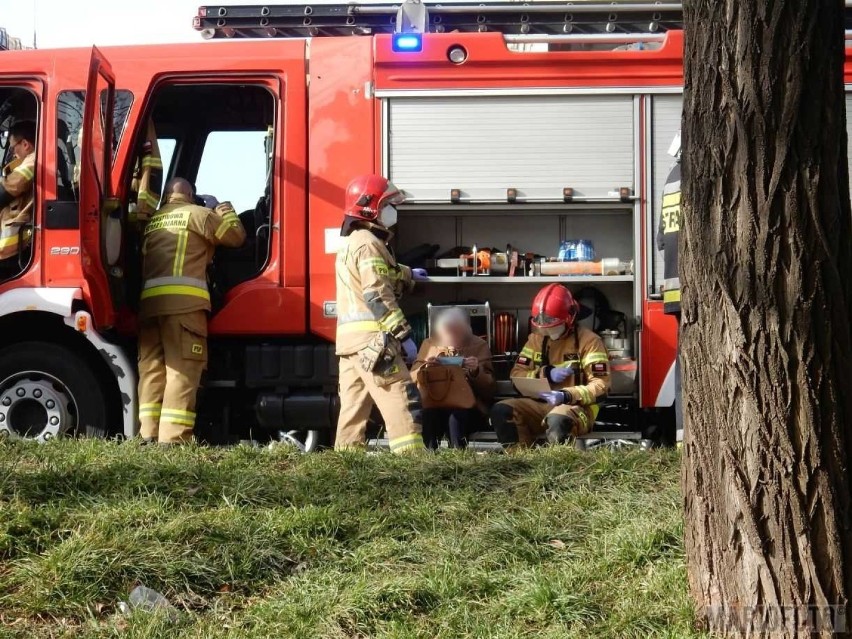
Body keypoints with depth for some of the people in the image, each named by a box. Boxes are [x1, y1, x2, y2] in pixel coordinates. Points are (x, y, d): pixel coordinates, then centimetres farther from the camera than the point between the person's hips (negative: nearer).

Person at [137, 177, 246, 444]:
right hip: (184, 301, -6)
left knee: (151, 369, 7)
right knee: (182, 370, -7)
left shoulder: (152, 222, 25)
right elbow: (236, 236, 12)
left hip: (149, 301, 6)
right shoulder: (197, 214, 8)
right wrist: (227, 212, 31)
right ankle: (173, 439, -14)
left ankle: (150, 435, 2)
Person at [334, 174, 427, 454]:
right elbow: (378, 296, -19)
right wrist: (403, 334, -19)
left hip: (350, 339, 10)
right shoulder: (368, 243, -11)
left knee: (353, 405, 11)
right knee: (401, 400, -12)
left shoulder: (350, 242, 21)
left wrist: (408, 275, 53)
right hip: (372, 339, -10)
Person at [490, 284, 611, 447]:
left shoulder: (588, 341, -4)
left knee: (557, 419, -41)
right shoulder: (536, 339, 14)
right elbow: (517, 374, 9)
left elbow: (601, 386, -10)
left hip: (577, 406, -6)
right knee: (501, 411, -19)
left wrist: (567, 396, -24)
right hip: (541, 404, 6)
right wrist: (546, 374, -9)